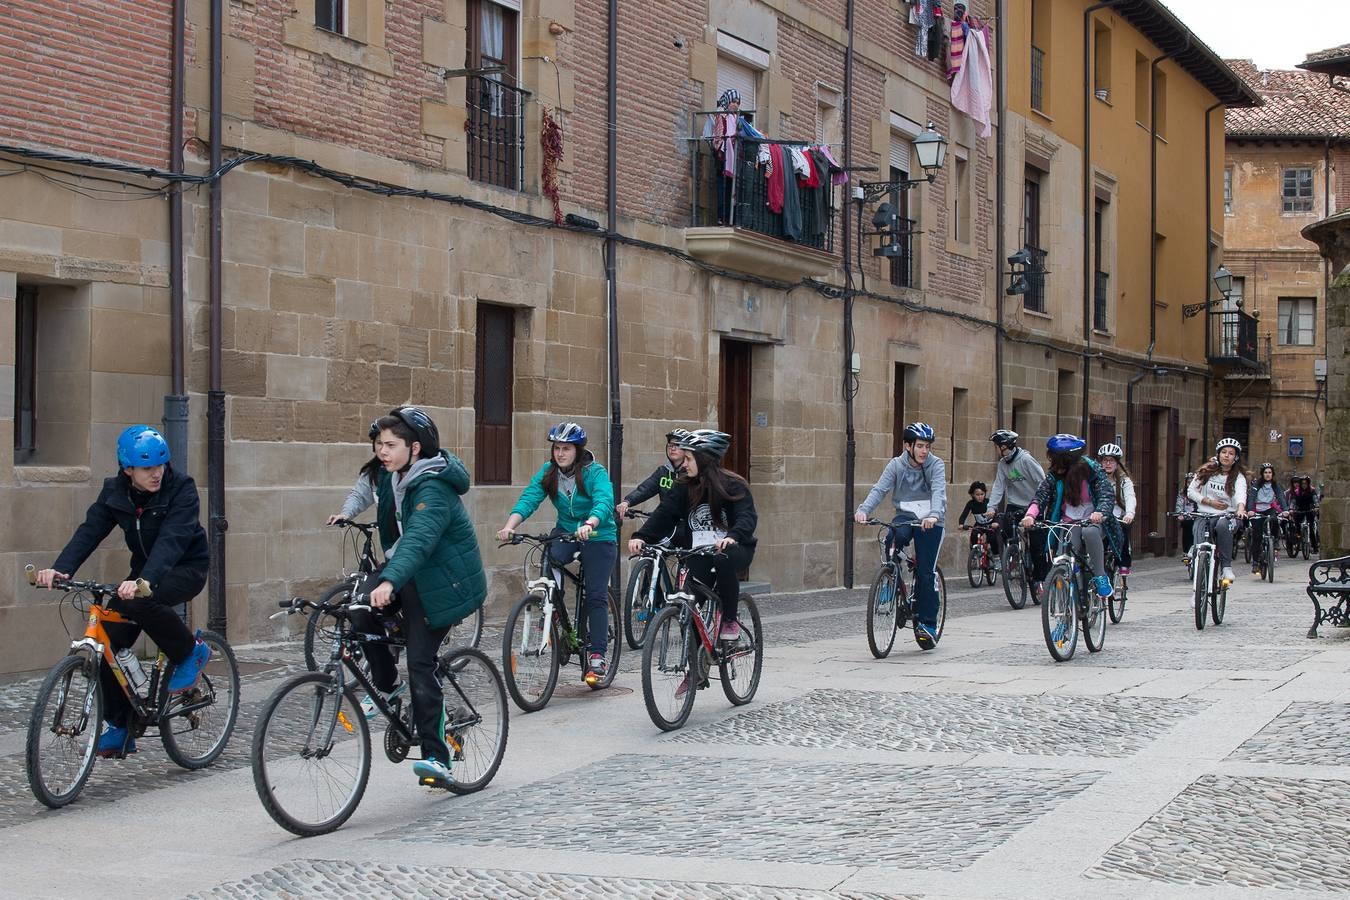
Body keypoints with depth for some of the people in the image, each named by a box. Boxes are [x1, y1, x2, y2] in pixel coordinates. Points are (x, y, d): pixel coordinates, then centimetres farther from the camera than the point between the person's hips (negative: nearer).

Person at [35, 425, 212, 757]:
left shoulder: (181, 489, -22)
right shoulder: (115, 491, -6)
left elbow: (171, 540, -35)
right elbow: (90, 531, -16)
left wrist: (145, 581, -51)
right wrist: (60, 568, -34)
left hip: (185, 568, -5)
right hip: (146, 569, 6)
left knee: (140, 601, -35)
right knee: (109, 642, -8)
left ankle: (191, 653, -10)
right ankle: (120, 729, 5)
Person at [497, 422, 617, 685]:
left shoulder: (595, 473, -16)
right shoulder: (548, 472, -4)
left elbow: (604, 502, -32)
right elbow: (528, 499, -15)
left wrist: (589, 525, -52)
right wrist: (509, 526, -33)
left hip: (598, 537, -4)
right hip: (566, 533, 4)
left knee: (596, 596, -10)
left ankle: (597, 656, -6)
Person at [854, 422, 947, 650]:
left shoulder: (936, 465, -8)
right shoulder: (896, 465, -4)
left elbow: (939, 492, -24)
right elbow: (879, 489, -16)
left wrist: (934, 515, -45)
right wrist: (863, 510, -35)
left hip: (930, 520, -2)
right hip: (905, 515, 2)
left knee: (926, 573, -9)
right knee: (896, 536, -34)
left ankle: (927, 624, 0)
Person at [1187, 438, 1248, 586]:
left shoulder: (1238, 477, 2)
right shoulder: (1206, 472, 8)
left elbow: (1241, 495, -19)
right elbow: (1191, 491, 8)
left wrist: (1240, 508, -42)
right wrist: (1210, 502, -6)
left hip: (1226, 516, -1)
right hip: (1203, 516, 1)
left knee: (1222, 526, -39)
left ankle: (1226, 567, -28)